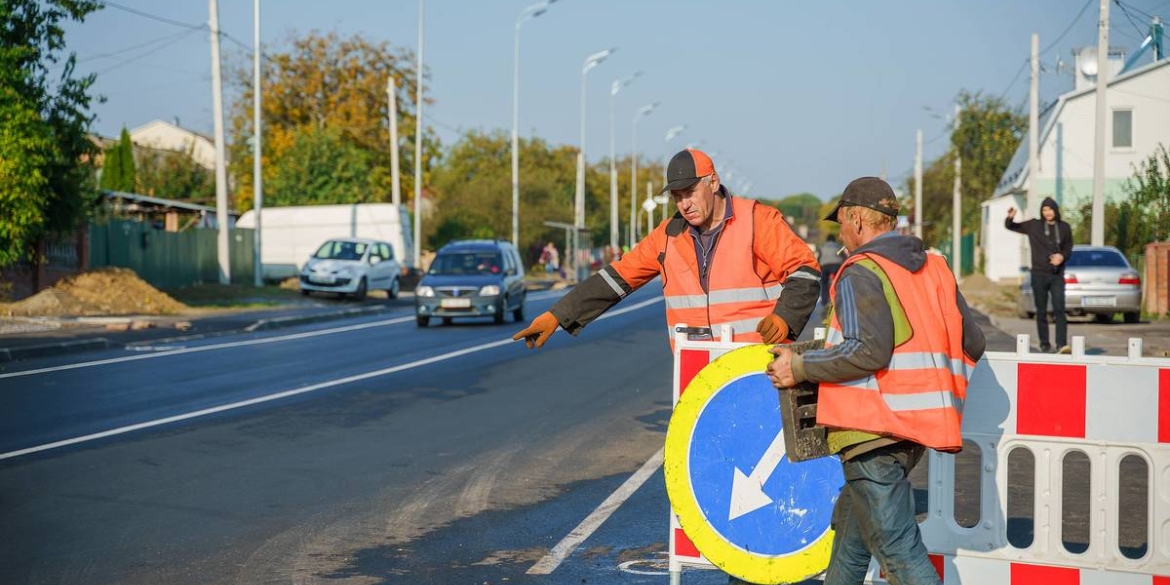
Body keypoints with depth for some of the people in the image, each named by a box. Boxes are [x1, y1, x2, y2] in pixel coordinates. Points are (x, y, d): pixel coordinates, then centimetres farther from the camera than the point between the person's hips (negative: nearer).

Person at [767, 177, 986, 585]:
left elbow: (868, 351, -22)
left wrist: (800, 367, -12)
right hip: (920, 425, 9)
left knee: (897, 546, -8)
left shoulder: (862, 273, -11)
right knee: (851, 523, 24)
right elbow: (972, 343, 12)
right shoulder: (935, 268, 13)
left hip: (874, 427, -9)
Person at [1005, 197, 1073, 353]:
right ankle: (1044, 344, 13)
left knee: (1059, 309, -12)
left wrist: (1062, 256, -8)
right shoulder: (1034, 226, 1)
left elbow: (1068, 247, 14)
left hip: (1057, 275, 0)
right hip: (1039, 274, 0)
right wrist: (1010, 217, -17)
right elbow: (1010, 226, 6)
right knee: (1041, 311, 5)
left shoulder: (1064, 227, 4)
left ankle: (1062, 344, -17)